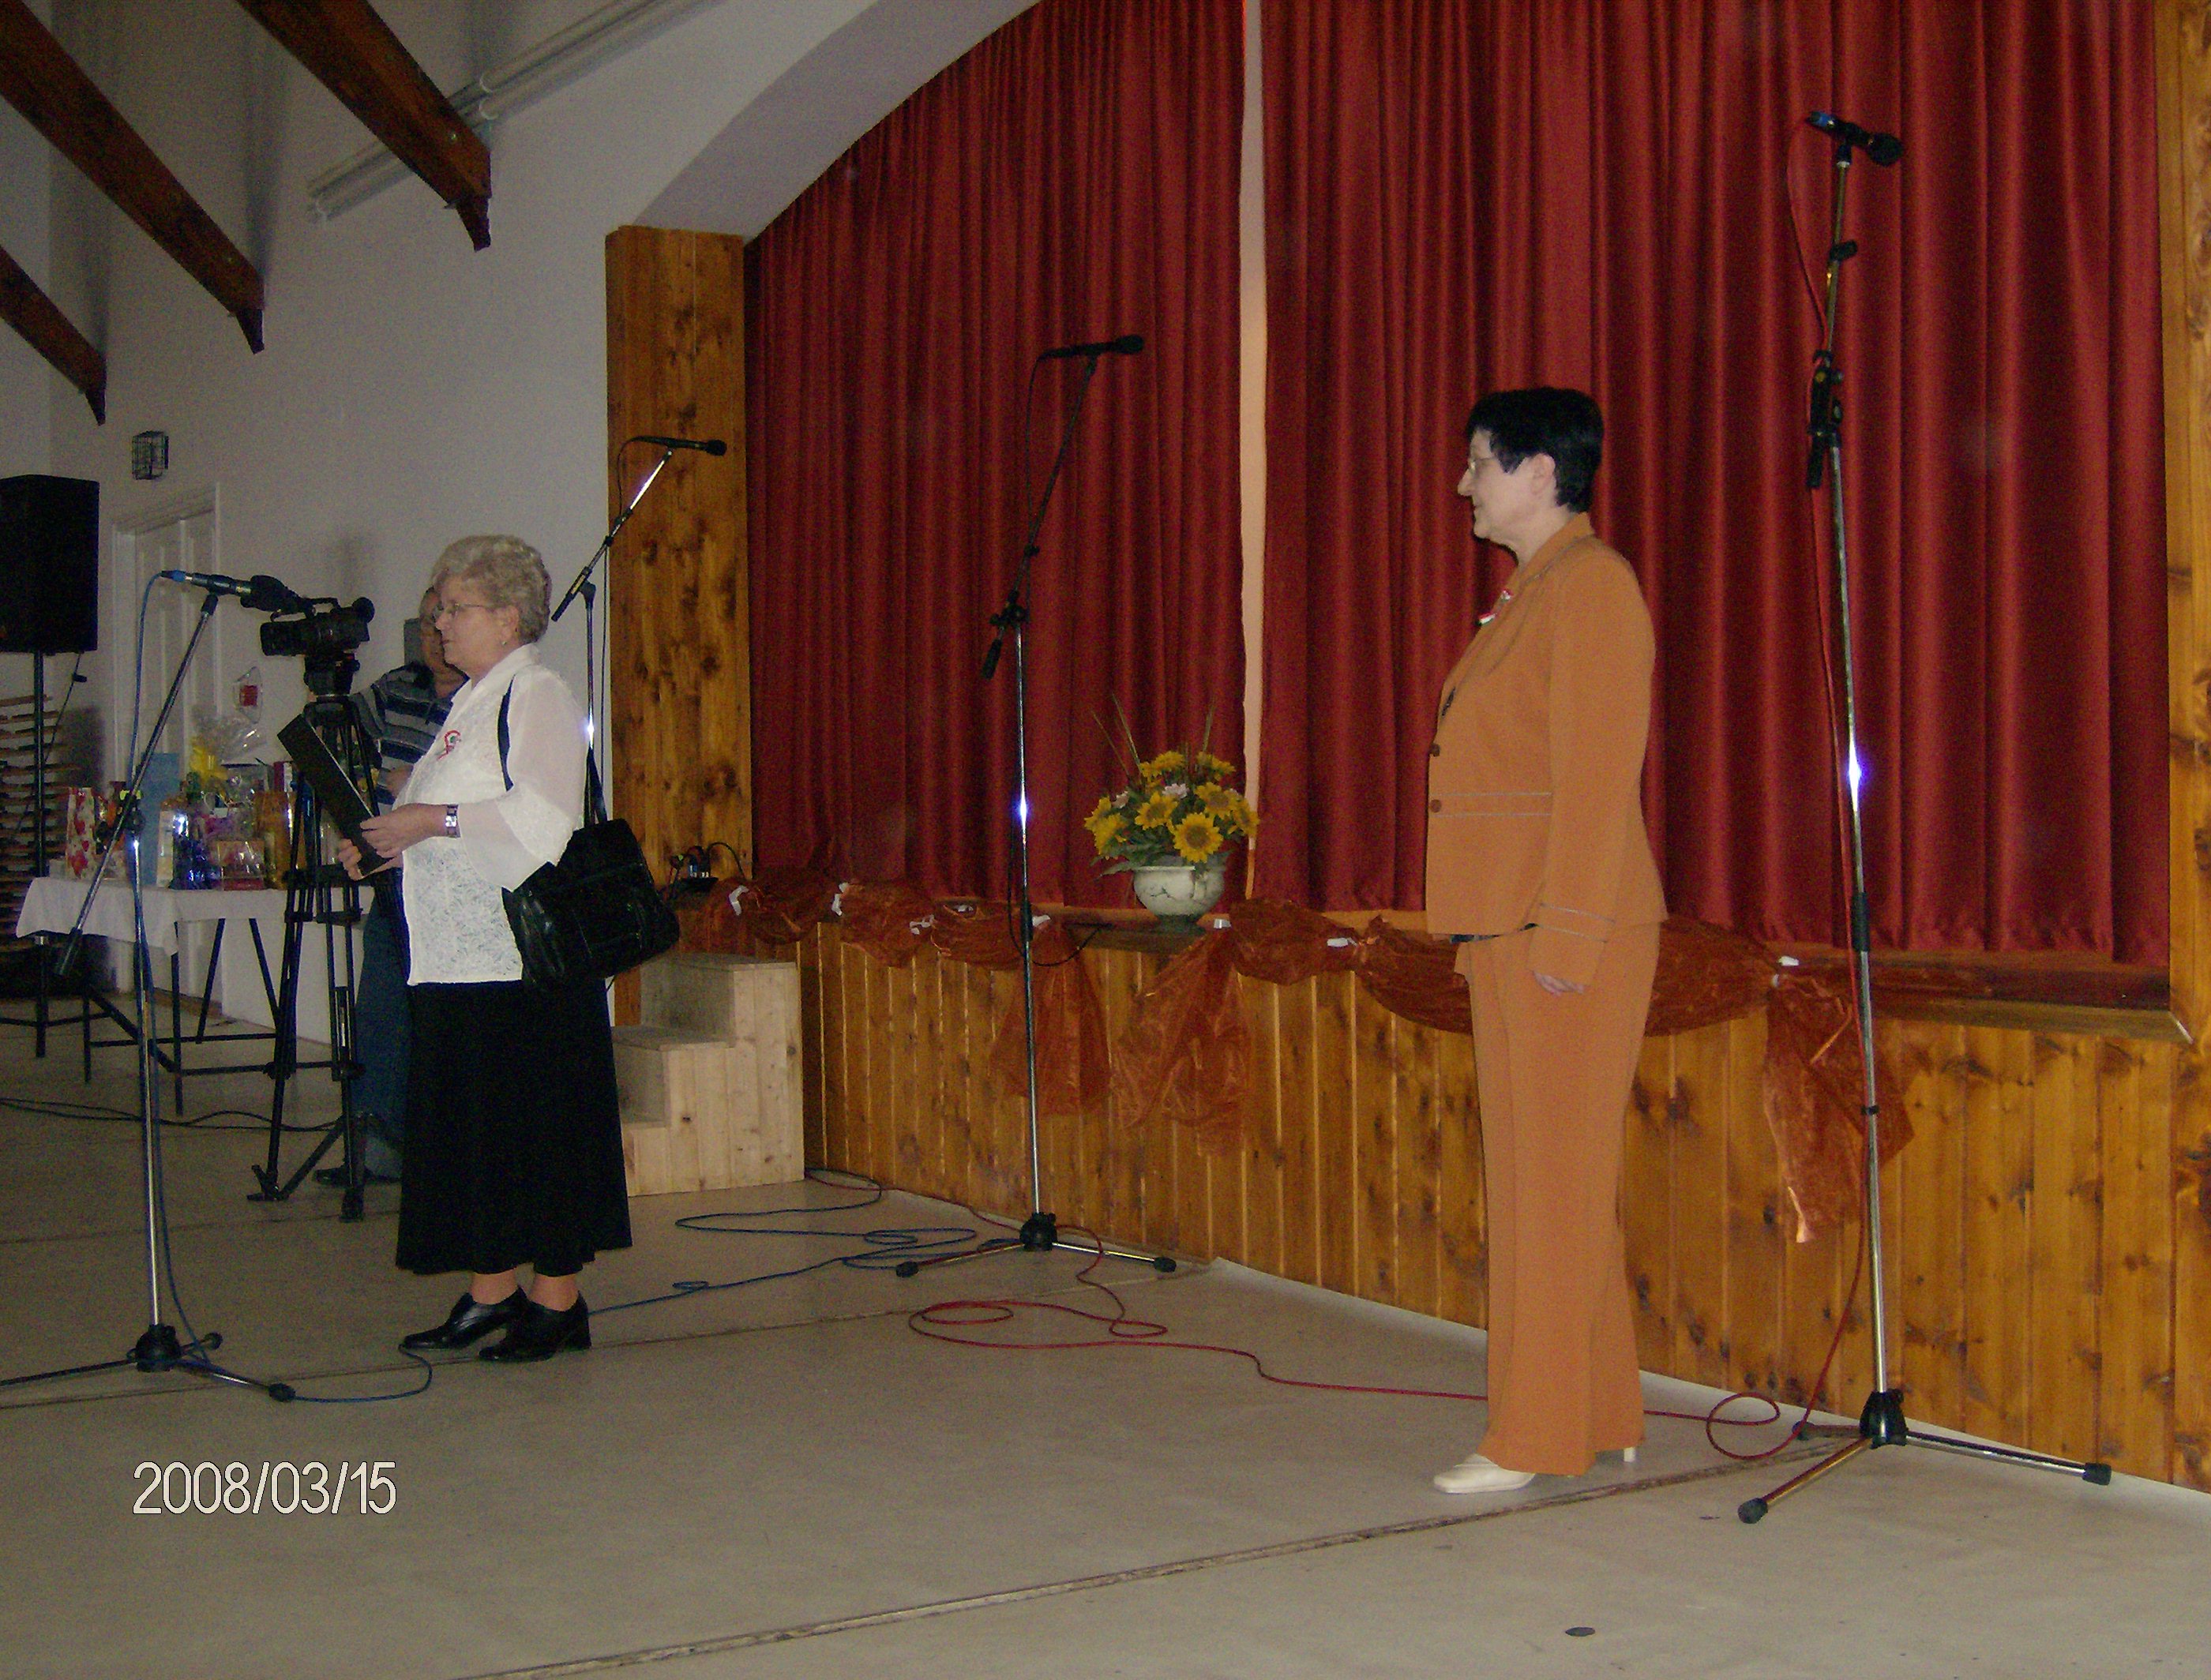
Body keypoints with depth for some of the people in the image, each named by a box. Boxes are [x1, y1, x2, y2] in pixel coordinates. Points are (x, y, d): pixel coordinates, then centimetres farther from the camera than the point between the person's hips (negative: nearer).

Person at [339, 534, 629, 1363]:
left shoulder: (537, 696, -7)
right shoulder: (468, 703, 21)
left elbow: (542, 818, -20)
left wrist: (434, 821, -20)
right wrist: (387, 846, 11)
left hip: (525, 957, -9)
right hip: (459, 954, 9)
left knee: (535, 1124, -4)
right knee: (468, 1125, 10)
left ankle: (556, 1299, 3)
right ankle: (491, 1292, 18)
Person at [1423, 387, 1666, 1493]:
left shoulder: (1591, 586, -11)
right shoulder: (1529, 594, 19)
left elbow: (1598, 776, -17)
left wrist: (1565, 935, -20)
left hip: (1570, 933, -10)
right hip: (1507, 927, 10)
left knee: (1556, 1181, -4)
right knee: (1532, 1177, 13)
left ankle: (1537, 1438, 2)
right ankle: (1602, 1418, 21)